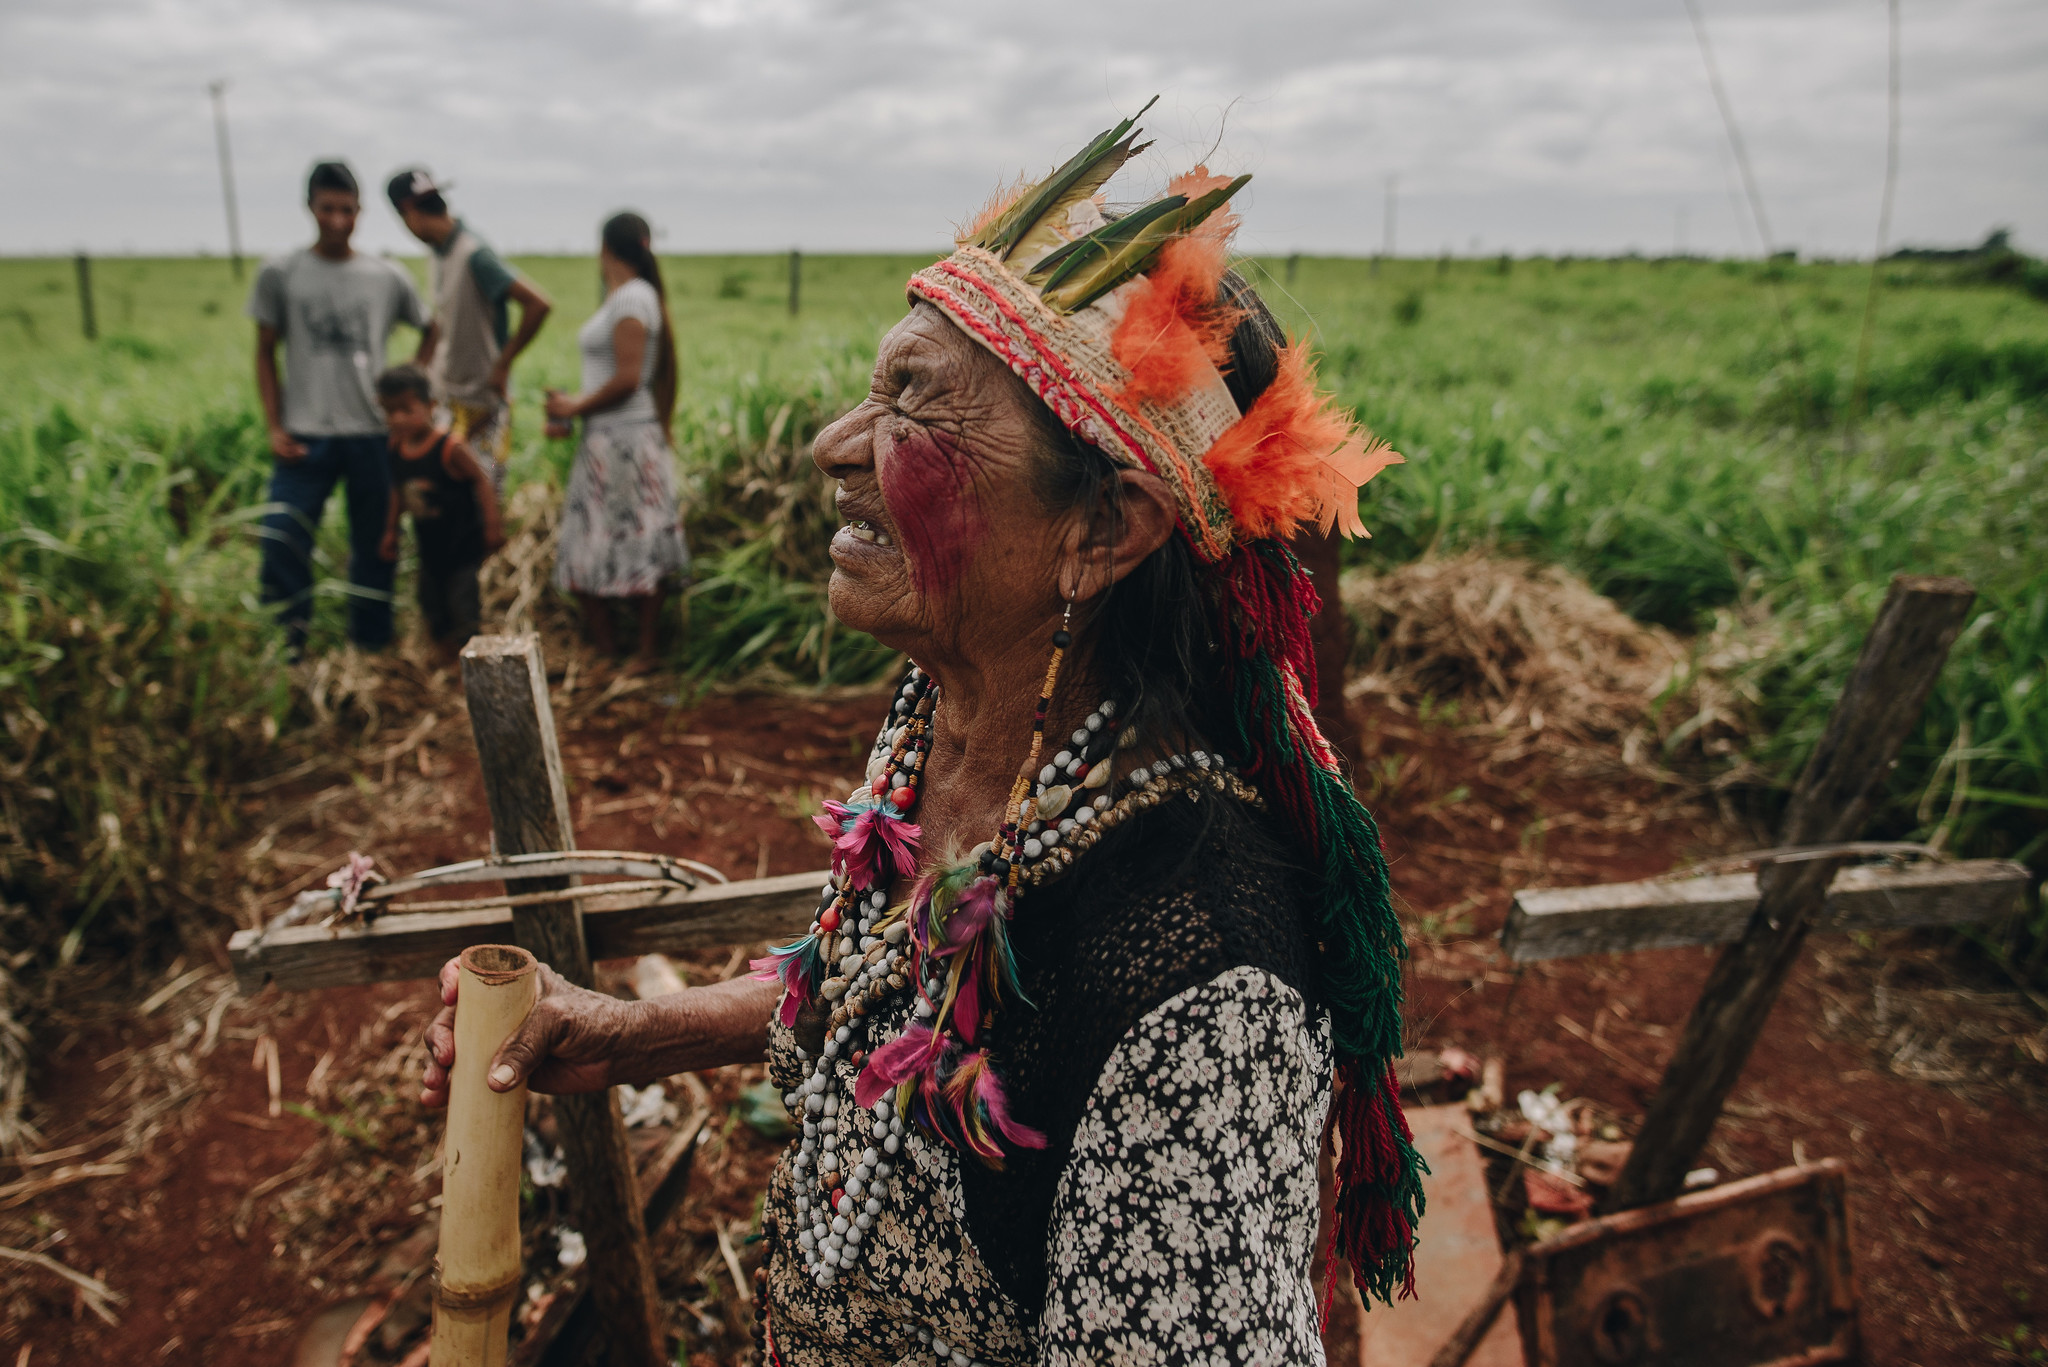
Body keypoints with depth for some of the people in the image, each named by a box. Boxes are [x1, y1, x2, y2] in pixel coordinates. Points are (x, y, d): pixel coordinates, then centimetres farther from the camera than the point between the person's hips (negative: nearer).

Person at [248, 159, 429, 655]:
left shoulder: (388, 278, 5)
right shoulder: (279, 274, 3)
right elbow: (266, 354, 8)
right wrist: (275, 427, -1)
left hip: (374, 434, 1)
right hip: (306, 436, -1)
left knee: (374, 548, 8)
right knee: (281, 539, -12)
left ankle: (371, 650, 21)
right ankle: (294, 642, 5)